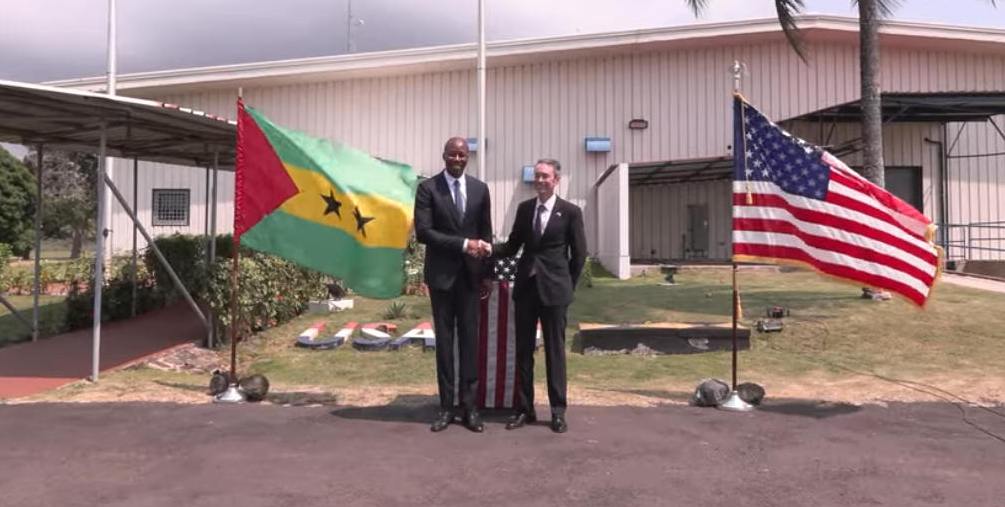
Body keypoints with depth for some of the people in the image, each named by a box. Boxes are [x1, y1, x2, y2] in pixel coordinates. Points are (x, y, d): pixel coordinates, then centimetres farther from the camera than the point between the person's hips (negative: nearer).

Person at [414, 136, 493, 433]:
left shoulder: (480, 189, 6)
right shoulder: (428, 188, -4)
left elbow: (486, 232, 10)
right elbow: (423, 232, -12)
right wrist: (463, 244, -18)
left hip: (470, 273, 2)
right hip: (441, 273, -2)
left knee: (469, 338, 5)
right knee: (444, 339, 5)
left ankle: (469, 406, 13)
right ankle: (446, 406, 14)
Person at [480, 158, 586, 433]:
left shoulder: (570, 211, -4)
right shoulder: (524, 208, 8)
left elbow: (579, 254, 0)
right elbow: (513, 245, 9)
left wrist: (568, 286, 1)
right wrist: (491, 248, -9)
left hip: (554, 289, -4)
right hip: (525, 286, 4)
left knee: (555, 351, 3)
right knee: (523, 350, 8)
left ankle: (558, 411, 14)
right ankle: (524, 408, 18)